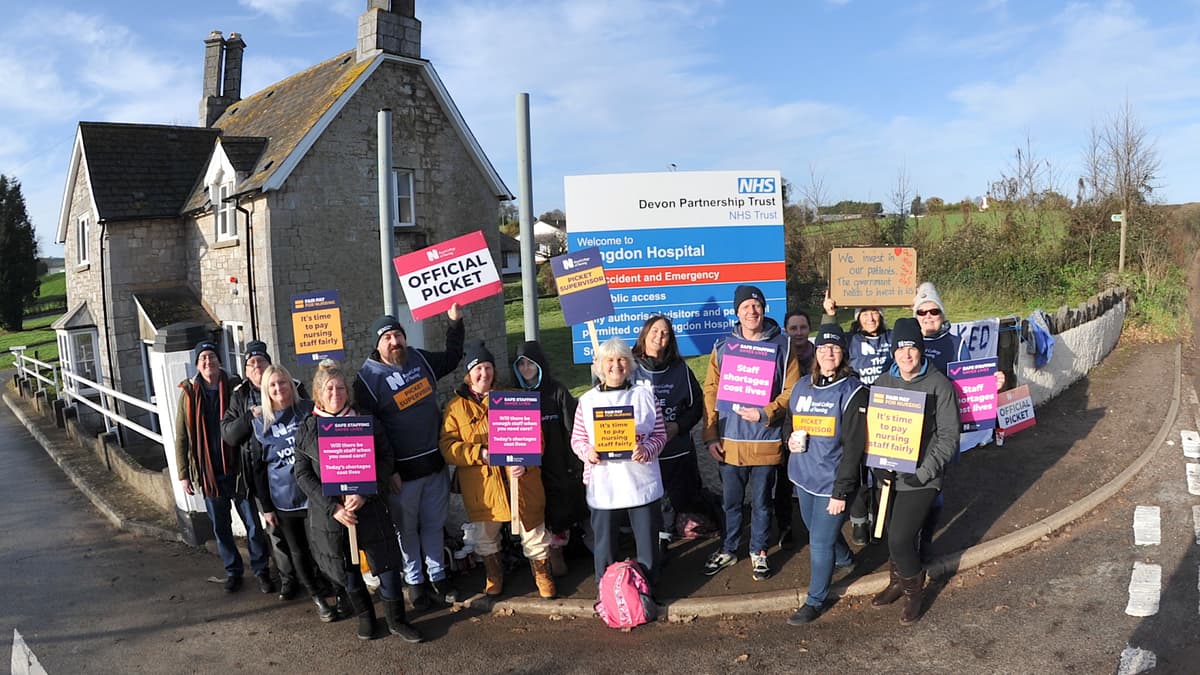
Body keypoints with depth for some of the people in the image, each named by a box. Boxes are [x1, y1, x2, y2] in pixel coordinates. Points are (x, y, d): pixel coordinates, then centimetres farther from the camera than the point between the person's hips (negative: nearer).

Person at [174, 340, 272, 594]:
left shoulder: (234, 388, -3)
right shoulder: (189, 394, 0)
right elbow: (181, 438, 4)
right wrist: (183, 474, 1)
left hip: (236, 469, -1)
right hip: (208, 473, 1)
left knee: (253, 523, 2)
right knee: (221, 527, 12)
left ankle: (261, 569, 17)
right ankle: (233, 571, 27)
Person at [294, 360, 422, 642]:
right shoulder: (306, 430, 0)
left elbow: (385, 459, -4)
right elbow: (303, 474, -2)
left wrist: (364, 495, -17)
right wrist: (333, 507, -13)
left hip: (369, 508, -1)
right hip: (329, 512, 1)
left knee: (387, 563, 1)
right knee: (346, 569, 14)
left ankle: (396, 620, 20)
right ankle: (364, 615, 37)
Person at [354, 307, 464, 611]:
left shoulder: (421, 359, 4)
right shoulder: (368, 378, -12)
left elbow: (453, 357, 23)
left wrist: (455, 321, 15)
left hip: (435, 461, 5)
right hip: (401, 469, -4)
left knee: (434, 523, 16)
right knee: (406, 528, 11)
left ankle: (437, 576, 30)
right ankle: (414, 581, 27)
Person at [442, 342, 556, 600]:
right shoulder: (456, 406, 3)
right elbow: (447, 446, -5)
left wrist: (525, 463, -14)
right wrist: (480, 453, -19)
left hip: (521, 481, 0)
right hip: (481, 486, 0)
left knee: (533, 534, 8)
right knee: (485, 538, 15)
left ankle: (542, 575, 30)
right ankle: (494, 576, 40)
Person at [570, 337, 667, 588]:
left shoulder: (645, 395, 3)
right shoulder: (587, 400, 3)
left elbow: (660, 434, 4)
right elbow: (577, 439, 7)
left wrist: (647, 450, -15)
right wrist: (587, 451, -14)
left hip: (641, 482, 0)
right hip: (603, 484, 0)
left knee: (648, 537, 9)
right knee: (604, 539, 9)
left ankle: (648, 587, 29)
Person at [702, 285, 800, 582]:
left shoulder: (782, 345, -2)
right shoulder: (723, 346, 2)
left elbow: (791, 390, -4)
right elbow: (711, 391, 2)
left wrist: (766, 414, -18)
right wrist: (710, 435, -3)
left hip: (766, 440, -1)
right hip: (729, 440, 1)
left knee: (761, 502, 13)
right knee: (730, 501, 14)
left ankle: (759, 552, 31)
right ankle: (728, 549, 33)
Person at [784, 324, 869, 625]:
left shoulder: (852, 391, -13)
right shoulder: (802, 386, 4)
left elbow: (854, 446, -15)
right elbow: (791, 422, 19)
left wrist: (841, 491, -18)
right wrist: (791, 440, -4)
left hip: (831, 481, -6)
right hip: (803, 477, 6)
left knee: (820, 543, 0)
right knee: (818, 531, 23)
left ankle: (815, 600, 21)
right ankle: (845, 559, 53)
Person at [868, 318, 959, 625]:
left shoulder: (939, 385, -10)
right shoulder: (882, 382, 4)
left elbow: (949, 436, -8)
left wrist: (925, 472, -15)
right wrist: (879, 464, -5)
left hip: (921, 478, -5)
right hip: (889, 475, 5)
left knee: (900, 538, -9)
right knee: (892, 535, 15)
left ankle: (914, 589, 17)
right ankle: (898, 582, 40)